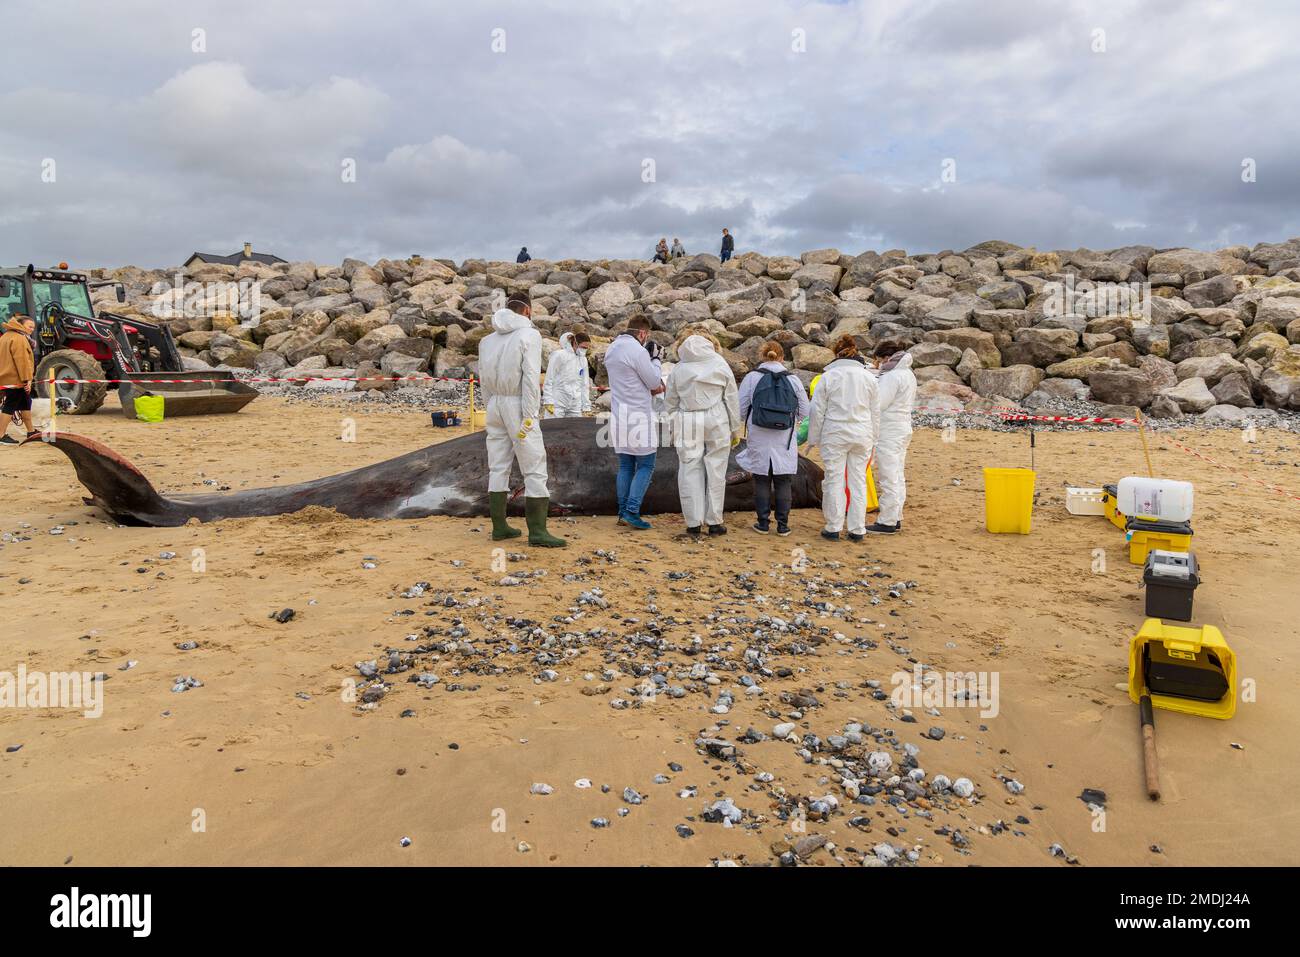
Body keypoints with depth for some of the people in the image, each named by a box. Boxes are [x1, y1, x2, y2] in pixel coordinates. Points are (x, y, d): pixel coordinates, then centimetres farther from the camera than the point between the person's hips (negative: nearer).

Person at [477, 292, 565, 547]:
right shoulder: (529, 335, -7)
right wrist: (529, 417, -15)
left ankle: (499, 526, 15)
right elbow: (531, 377, -14)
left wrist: (491, 408, 12)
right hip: (517, 404, -7)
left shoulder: (488, 339, 13)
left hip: (494, 404, 7)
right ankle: (537, 531, -5)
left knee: (497, 468, 10)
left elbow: (484, 379, 9)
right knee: (535, 468, -3)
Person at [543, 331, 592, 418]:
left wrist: (586, 406, 9)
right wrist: (548, 401, -13)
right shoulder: (559, 355, -5)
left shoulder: (583, 360, 12)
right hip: (558, 404, -5)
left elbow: (585, 385, 15)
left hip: (575, 406, 5)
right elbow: (549, 380, -7)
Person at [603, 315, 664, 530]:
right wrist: (654, 358, 2)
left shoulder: (611, 349, 13)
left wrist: (654, 385, 14)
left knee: (625, 466, 13)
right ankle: (631, 512, -6)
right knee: (645, 466, 0)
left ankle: (623, 512, 14)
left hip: (619, 414, 8)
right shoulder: (638, 351, -16)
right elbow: (654, 382, -9)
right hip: (638, 415, -8)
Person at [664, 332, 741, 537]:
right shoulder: (720, 364, 5)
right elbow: (731, 399, 6)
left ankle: (693, 523, 7)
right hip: (716, 422, 0)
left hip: (687, 425, 1)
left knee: (690, 472, 5)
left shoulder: (678, 369, 8)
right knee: (715, 472, 7)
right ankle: (714, 522, 12)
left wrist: (672, 429, 18)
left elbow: (669, 403, 10)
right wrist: (735, 429, 12)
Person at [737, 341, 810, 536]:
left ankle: (763, 522, 13)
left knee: (762, 482, 9)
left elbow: (740, 410, -4)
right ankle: (783, 524, 13)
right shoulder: (793, 380, 1)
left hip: (759, 441, -1)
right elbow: (804, 412, 4)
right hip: (785, 442, 1)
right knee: (783, 483, 10)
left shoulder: (752, 377, -4)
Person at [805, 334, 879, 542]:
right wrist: (873, 439, 19)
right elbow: (875, 411, 11)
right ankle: (857, 529, 12)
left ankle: (833, 528, 9)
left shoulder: (828, 376, -4)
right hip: (862, 435, 3)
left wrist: (813, 438, 6)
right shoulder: (868, 377, 6)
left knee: (834, 480, 4)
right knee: (858, 481, 7)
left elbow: (817, 410, -2)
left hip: (835, 435, -3)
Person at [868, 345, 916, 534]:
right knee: (897, 477, 14)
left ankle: (887, 522, -2)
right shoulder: (907, 374, 14)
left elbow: (878, 404, -21)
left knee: (889, 478, -6)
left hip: (889, 432, -11)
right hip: (903, 428, 11)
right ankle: (896, 519, 21)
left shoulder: (892, 376, -18)